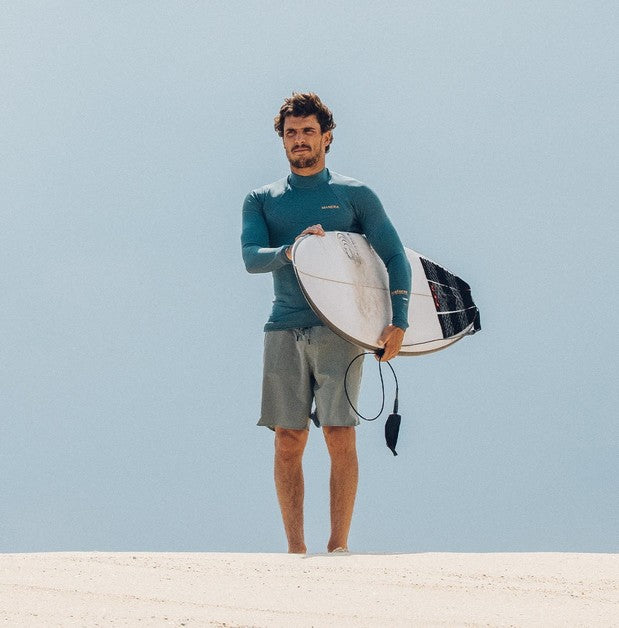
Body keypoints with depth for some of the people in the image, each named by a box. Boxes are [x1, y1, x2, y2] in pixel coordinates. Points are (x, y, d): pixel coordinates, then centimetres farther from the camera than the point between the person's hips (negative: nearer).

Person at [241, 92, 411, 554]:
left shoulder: (355, 196, 10)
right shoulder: (262, 200, 14)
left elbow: (396, 258, 7)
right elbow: (251, 257, -2)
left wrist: (398, 322, -5)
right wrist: (293, 249, -22)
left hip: (339, 330, -2)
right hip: (285, 329, 2)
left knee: (340, 437, -9)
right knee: (288, 440, -1)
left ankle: (339, 544, -4)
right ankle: (295, 547, 3)